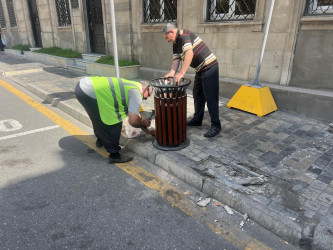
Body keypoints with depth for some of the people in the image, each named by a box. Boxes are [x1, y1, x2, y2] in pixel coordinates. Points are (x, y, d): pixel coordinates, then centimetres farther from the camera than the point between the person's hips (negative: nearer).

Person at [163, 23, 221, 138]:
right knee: (197, 95, 16)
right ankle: (197, 120, 29)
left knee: (210, 97, -9)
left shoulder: (184, 34, -16)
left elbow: (189, 53, -30)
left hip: (209, 67, -10)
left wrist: (181, 73, -35)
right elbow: (176, 59, 5)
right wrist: (172, 73, -15)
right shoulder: (175, 44, 12)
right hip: (200, 69, 10)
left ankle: (216, 125, -2)